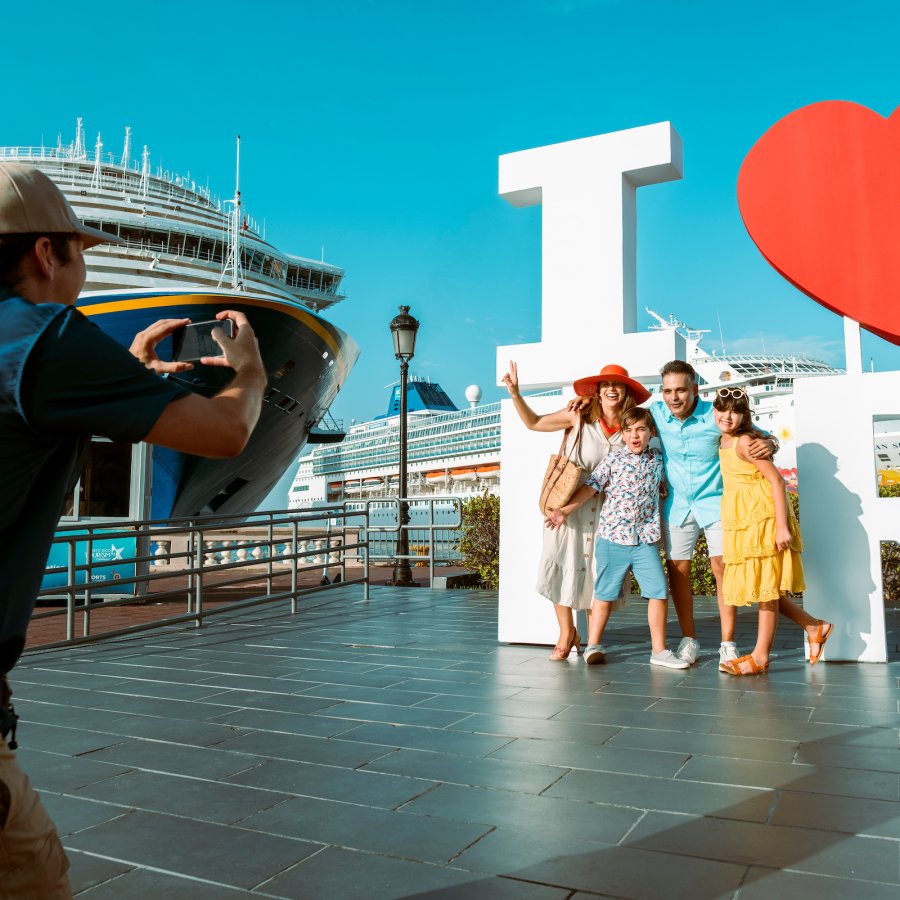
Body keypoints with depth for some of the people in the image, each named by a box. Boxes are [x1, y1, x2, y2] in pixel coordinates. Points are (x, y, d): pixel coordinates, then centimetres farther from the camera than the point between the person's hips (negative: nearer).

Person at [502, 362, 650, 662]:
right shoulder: (579, 415, -2)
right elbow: (534, 423, 4)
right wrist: (515, 393, -7)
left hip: (607, 509, 1)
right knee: (562, 566, 0)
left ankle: (593, 643, 4)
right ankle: (566, 633, 17)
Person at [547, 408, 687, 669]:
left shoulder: (658, 460, 8)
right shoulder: (615, 458, 0)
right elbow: (591, 486, -2)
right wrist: (565, 510, -9)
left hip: (645, 539, 3)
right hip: (612, 536, -2)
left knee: (659, 592, -2)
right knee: (604, 593, 7)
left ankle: (659, 650, 11)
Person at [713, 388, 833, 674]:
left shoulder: (744, 441, -16)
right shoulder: (725, 440, 10)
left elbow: (776, 479, -21)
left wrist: (782, 525, -24)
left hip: (764, 522, -9)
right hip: (743, 525, 9)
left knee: (765, 587, 1)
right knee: (762, 588, 14)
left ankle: (761, 656, 10)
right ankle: (815, 627, 27)